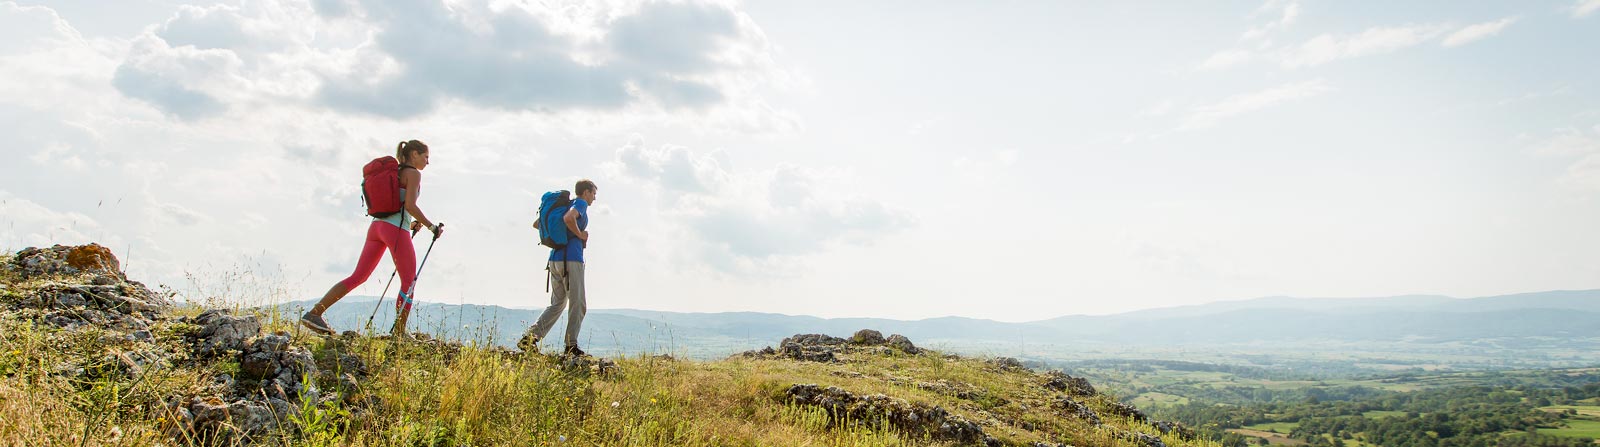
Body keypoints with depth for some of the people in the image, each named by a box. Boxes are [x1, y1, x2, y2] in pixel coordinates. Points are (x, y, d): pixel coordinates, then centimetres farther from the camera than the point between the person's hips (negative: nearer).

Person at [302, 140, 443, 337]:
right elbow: (410, 206, -13)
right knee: (409, 281, 0)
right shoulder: (413, 173, 0)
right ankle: (399, 332, -4)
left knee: (358, 277, 6)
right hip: (396, 229, -8)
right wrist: (431, 226, -5)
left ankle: (313, 313, -1)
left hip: (376, 225, 8)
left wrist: (411, 224, 22)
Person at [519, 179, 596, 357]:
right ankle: (571, 345, -3)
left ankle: (529, 337, 0)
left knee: (557, 304, 11)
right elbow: (568, 218, -27)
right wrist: (580, 234, -12)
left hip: (555, 258, 9)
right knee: (578, 304, -3)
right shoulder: (581, 203, -2)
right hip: (571, 258, -9)